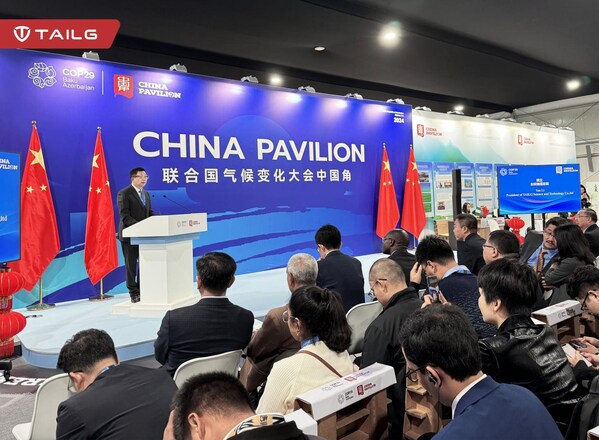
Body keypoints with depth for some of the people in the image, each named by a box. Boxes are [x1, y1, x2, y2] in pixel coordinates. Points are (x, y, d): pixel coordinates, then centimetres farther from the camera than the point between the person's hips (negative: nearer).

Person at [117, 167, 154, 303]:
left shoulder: (146, 194, 15)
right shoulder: (124, 194, -8)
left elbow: (150, 213, 16)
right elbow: (125, 216, -16)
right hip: (130, 235, -6)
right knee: (131, 265, 3)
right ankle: (134, 293, 10)